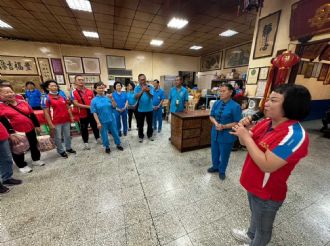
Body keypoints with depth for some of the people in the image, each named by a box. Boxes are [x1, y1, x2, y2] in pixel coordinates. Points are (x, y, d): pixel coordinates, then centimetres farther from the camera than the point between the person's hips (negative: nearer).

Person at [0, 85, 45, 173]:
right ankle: (22, 165, 27)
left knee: (34, 145, 16)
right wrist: (11, 133, -22)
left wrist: (37, 125, 6)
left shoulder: (23, 102, 4)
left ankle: (36, 160, 35)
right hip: (15, 132, -3)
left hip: (30, 129, 4)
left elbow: (32, 115, 8)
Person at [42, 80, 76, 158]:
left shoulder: (62, 96, 7)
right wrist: (50, 124, -13)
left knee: (67, 135, 15)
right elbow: (46, 112, -9)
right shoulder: (47, 98, -7)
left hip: (66, 120, 4)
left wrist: (71, 117, 8)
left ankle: (68, 148, 31)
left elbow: (68, 107, 12)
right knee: (58, 138, 8)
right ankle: (61, 151, 24)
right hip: (56, 122, -4)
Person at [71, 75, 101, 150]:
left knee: (95, 126, 15)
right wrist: (88, 106, -21)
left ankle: (98, 139, 32)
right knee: (84, 129, 9)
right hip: (82, 114, -3)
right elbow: (76, 104, -15)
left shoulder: (90, 91, 5)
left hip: (92, 113, 3)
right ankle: (86, 143, 23)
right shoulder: (74, 92, -7)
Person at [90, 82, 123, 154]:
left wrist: (112, 99, -17)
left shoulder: (107, 98, -1)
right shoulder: (94, 100, -6)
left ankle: (118, 144, 33)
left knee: (115, 132, 14)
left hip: (111, 119, 2)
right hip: (102, 121, -1)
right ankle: (107, 147, 33)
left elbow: (114, 106, -5)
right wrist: (98, 122, -13)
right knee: (104, 135, 13)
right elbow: (94, 113, -7)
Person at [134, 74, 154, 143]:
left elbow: (151, 96, -18)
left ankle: (150, 135, 32)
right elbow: (136, 97, -20)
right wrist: (142, 91, -35)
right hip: (141, 109, 0)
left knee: (150, 123, 14)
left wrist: (148, 92, -39)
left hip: (149, 109, 1)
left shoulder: (150, 87, -5)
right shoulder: (137, 88, -5)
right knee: (140, 124, 11)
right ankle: (141, 136, 27)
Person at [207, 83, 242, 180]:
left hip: (227, 135, -5)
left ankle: (222, 171, 39)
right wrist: (215, 123, -15)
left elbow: (237, 123, -14)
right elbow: (211, 116, 5)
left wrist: (224, 126, -24)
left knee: (224, 155, 14)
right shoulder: (216, 103, -1)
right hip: (215, 133, 5)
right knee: (214, 152, 21)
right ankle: (215, 166, 47)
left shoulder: (235, 106, -16)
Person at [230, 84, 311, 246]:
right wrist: (243, 130, -19)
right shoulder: (266, 123, -6)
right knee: (255, 214, 34)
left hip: (267, 193, -7)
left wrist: (246, 136, -30)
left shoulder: (294, 135, -30)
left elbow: (266, 165, -34)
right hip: (253, 184, 8)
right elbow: (245, 143, 2)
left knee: (263, 228, 23)